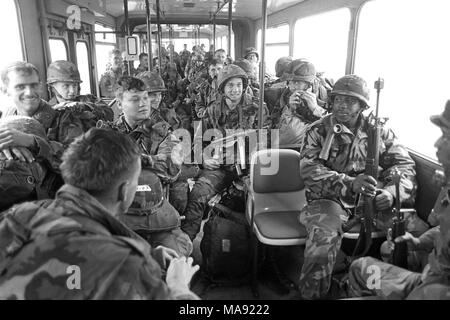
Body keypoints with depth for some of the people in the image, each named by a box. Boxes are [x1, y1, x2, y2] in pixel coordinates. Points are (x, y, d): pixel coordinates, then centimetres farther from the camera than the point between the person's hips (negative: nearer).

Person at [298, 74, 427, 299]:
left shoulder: (378, 130, 9)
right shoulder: (319, 131, 0)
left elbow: (404, 163, 6)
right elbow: (309, 169, -13)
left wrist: (392, 191, -16)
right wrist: (349, 183, -29)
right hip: (330, 199, -3)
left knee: (418, 229, -15)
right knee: (324, 236, -33)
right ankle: (311, 294, -10)